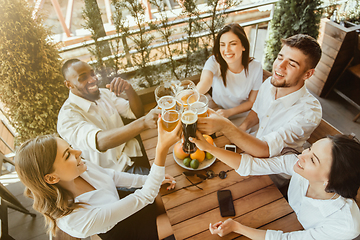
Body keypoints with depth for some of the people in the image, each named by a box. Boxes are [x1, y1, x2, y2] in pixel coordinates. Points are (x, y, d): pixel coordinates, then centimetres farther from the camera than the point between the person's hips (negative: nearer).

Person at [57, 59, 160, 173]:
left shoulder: (104, 93, 4)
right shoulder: (67, 116, -18)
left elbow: (137, 113, 4)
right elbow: (100, 141, -36)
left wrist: (129, 90, -17)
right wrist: (143, 122, -48)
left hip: (133, 154, 7)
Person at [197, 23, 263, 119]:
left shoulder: (255, 68, -14)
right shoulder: (214, 62, -17)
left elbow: (252, 102, -4)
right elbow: (206, 80, -39)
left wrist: (229, 112, -18)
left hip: (241, 117, 0)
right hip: (217, 114, 0)